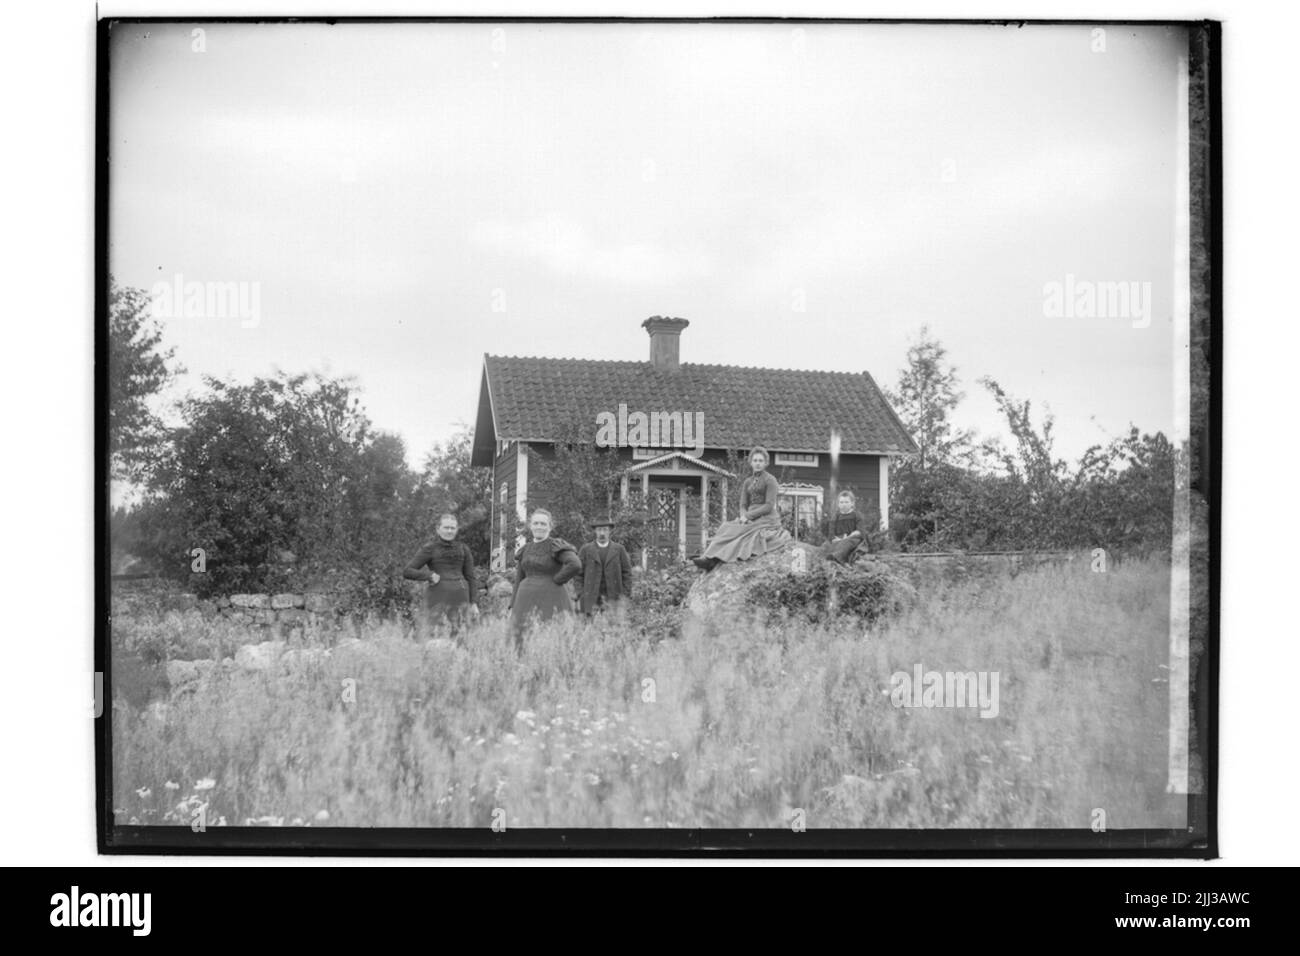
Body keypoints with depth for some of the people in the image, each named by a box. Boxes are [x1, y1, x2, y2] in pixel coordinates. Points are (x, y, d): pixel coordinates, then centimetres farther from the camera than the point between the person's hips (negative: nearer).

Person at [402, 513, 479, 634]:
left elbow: (470, 578, 13)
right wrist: (429, 575, -13)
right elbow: (407, 572, -1)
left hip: (459, 599, 3)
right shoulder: (429, 549, 2)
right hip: (439, 598, -3)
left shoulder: (463, 549, 11)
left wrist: (474, 603, 5)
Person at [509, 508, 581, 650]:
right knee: (523, 646, 2)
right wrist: (513, 607, 12)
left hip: (550, 603, -6)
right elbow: (519, 580, 17)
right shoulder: (525, 550, 14)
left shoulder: (556, 546, -5)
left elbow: (575, 565, -21)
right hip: (527, 602, 6)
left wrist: (555, 581, -13)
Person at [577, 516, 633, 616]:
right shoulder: (586, 549, 8)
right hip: (592, 598, 0)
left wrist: (625, 596, -1)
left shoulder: (619, 549, 8)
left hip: (613, 598, 0)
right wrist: (579, 596, -1)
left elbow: (627, 573, 7)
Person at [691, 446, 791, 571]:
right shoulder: (747, 482, 18)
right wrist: (744, 516, -11)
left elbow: (769, 506, -11)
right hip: (752, 518, 6)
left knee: (737, 531, -28)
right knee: (727, 527, -22)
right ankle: (709, 559, -40)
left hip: (767, 519, -6)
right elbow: (743, 505, 12)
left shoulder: (770, 480, -2)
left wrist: (748, 516, -15)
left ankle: (712, 559, -39)